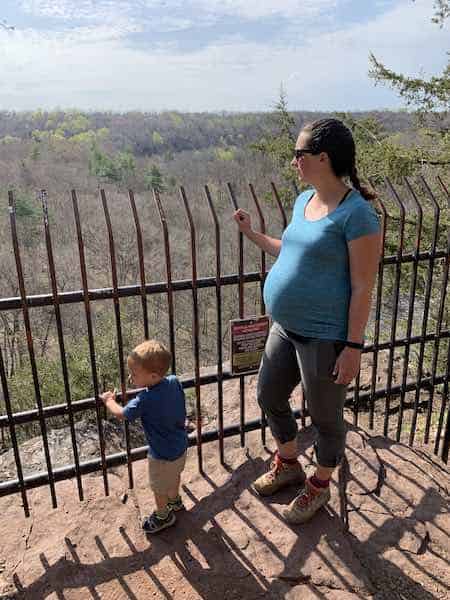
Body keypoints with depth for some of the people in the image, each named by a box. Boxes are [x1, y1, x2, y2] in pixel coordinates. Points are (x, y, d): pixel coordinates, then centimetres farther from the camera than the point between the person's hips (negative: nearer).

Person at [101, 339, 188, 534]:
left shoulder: (145, 401, -35)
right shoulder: (174, 382, -17)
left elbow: (121, 414, -18)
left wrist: (109, 400, -1)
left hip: (163, 455, -7)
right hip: (180, 446, 7)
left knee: (159, 488, 21)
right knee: (174, 475, 34)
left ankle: (163, 516, 45)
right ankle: (175, 501, 59)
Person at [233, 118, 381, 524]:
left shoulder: (356, 213, -19)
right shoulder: (304, 201, 7)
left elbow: (363, 287, -18)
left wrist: (353, 346, -18)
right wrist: (252, 234, 20)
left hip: (325, 338, -9)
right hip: (286, 328, 9)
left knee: (325, 417, 12)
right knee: (269, 397, 22)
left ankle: (319, 486, 39)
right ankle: (288, 465, 48)